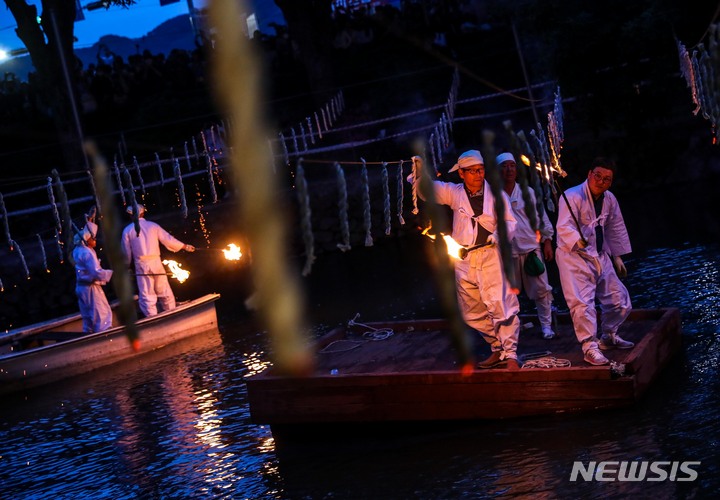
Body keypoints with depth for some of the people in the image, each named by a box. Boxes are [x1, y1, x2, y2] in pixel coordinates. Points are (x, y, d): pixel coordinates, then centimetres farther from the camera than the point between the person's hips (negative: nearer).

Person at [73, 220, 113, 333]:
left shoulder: (77, 250, 6)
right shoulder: (87, 253, -21)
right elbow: (96, 273, -27)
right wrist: (112, 273, -17)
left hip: (80, 286, 10)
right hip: (91, 288, -10)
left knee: (87, 317, 16)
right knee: (103, 315, -5)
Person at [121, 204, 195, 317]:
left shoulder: (127, 230, 2)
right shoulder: (153, 226, 5)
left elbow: (126, 252, 4)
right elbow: (167, 239, 9)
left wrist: (127, 266, 20)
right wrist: (185, 246, 21)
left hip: (141, 265, -2)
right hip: (156, 262, 2)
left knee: (146, 296, 2)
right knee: (165, 293, 14)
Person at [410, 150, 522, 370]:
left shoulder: (496, 193, 4)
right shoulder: (454, 192, 8)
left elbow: (510, 222, 4)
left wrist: (498, 236, -15)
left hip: (490, 255, -3)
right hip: (464, 259, 4)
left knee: (501, 305, -14)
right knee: (473, 312, 10)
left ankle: (510, 354, -11)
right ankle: (497, 349, 25)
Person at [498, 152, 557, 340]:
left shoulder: (527, 192, 5)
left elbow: (541, 217, 8)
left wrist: (547, 242, 5)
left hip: (531, 248, 1)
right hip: (507, 252, -1)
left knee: (541, 289, -1)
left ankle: (546, 325, 8)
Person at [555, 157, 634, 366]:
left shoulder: (609, 199, 6)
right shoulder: (573, 196, -18)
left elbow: (616, 229, 19)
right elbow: (564, 226, -31)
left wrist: (617, 256, 20)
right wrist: (577, 240, -51)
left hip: (600, 256, 7)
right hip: (574, 256, -7)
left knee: (619, 300, 11)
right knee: (582, 303, -17)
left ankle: (608, 336, 33)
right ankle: (590, 347, -7)